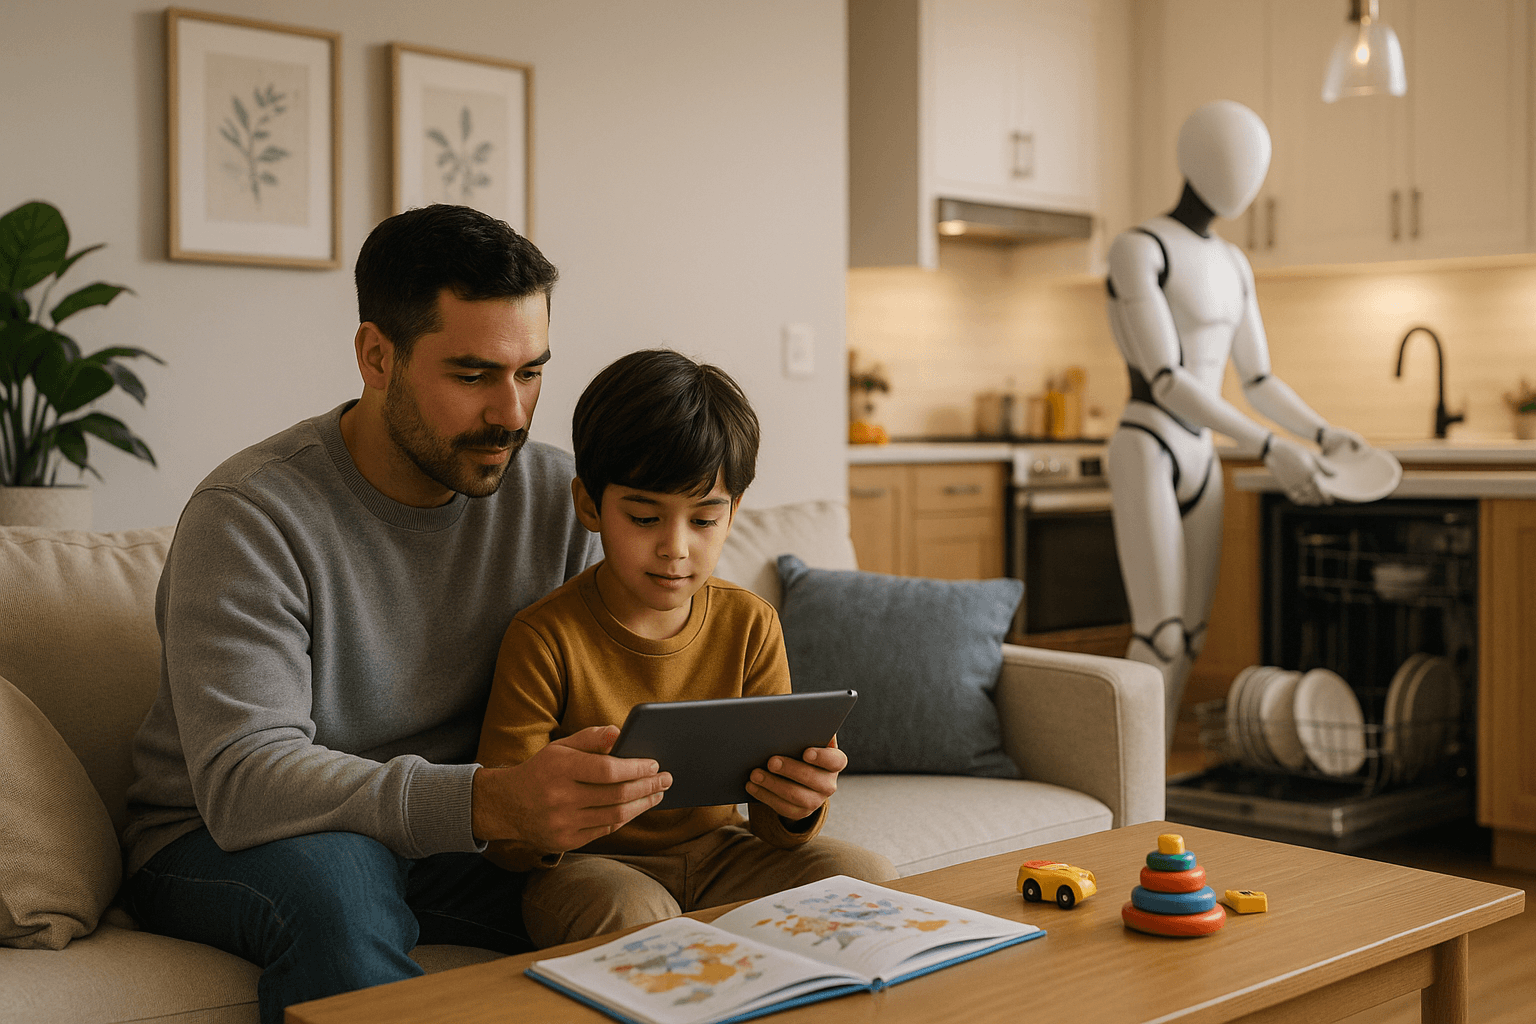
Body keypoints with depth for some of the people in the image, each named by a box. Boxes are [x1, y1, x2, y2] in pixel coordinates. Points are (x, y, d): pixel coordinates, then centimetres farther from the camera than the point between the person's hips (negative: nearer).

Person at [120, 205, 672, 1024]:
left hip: (448, 834, 4)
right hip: (227, 841, -3)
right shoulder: (250, 515, -19)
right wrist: (488, 802, -44)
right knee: (334, 879, -37)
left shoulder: (556, 495, -3)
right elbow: (242, 779, -29)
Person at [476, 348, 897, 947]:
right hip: (593, 863, -4)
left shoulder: (750, 626, -3)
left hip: (718, 849, 5)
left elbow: (775, 825, -1)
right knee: (631, 916, -36)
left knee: (867, 877, -14)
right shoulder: (544, 638, -14)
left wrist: (798, 806, -26)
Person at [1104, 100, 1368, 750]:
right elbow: (1165, 381, -21)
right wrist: (1268, 449, -26)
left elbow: (1257, 382, 19)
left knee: (1189, 639, 5)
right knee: (1160, 635, -16)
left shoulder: (1232, 265, 16)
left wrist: (1324, 435, 2)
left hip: (1201, 461, 9)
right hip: (1145, 454, -9)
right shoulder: (1136, 248, -12)